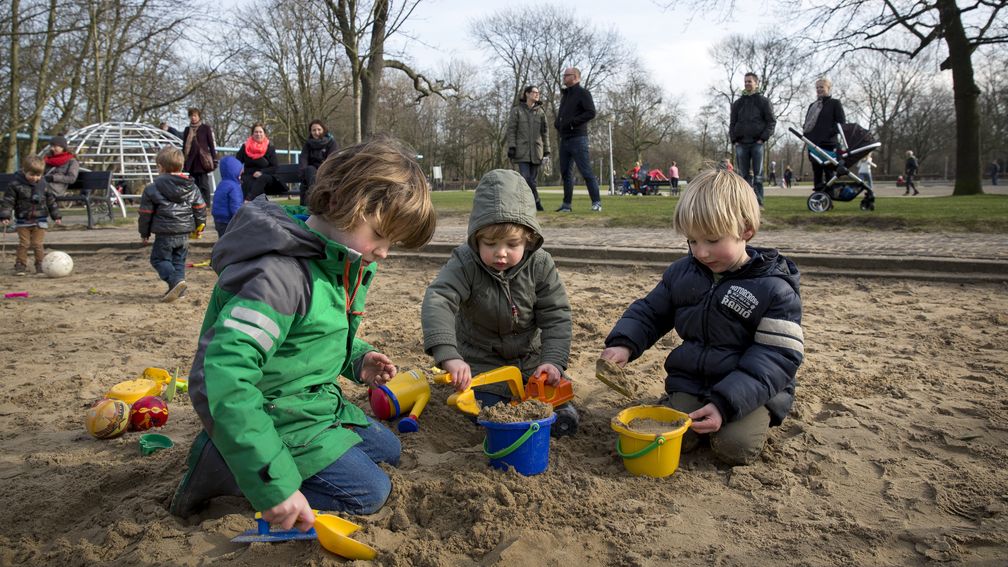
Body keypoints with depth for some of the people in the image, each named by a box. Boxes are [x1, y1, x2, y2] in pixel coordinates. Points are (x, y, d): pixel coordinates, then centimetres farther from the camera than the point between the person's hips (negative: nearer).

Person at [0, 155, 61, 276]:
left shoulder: (43, 185, 2)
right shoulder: (15, 184, -6)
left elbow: (51, 201, 10)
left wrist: (56, 216, 10)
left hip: (40, 220, 1)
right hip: (22, 221, -1)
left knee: (38, 244, 0)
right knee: (23, 244, 0)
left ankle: (41, 265, 9)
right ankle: (20, 265, 9)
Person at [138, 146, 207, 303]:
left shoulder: (152, 189, -6)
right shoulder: (192, 187, 5)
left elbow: (146, 213, -1)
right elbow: (200, 208, 10)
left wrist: (144, 233, 12)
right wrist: (199, 226, 24)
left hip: (164, 233, -4)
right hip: (185, 232, 5)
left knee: (159, 258, 6)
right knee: (179, 260, 15)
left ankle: (176, 280, -16)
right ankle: (177, 289, 13)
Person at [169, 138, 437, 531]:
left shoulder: (342, 263, 0)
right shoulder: (283, 273, -31)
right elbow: (225, 375, -38)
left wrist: (357, 358, -5)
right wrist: (274, 483, -39)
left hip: (314, 403, 9)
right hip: (273, 418, -9)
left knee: (387, 450, 19)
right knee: (368, 491, -9)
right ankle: (223, 468, -3)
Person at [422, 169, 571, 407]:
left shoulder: (540, 264, -15)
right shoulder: (465, 263, -23)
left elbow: (556, 315, -10)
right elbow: (437, 301, -37)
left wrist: (554, 361, -24)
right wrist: (448, 355, -52)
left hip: (530, 358, 3)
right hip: (481, 361, -2)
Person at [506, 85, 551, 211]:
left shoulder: (540, 111, 12)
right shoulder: (516, 110, 4)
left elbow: (545, 132, 12)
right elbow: (511, 130, 0)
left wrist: (546, 149, 7)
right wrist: (511, 147, -9)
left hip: (536, 150, 3)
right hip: (522, 150, -2)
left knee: (533, 178, 1)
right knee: (525, 177, -12)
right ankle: (536, 202, -5)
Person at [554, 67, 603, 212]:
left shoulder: (583, 93, -3)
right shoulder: (564, 95, 21)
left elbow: (591, 112, -14)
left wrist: (572, 122, -18)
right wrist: (557, 123, 8)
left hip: (578, 138, -8)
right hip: (564, 139, 8)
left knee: (586, 171, -9)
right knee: (565, 172, 8)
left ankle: (596, 202, -5)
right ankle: (567, 204, 13)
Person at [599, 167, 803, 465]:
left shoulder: (775, 289, -12)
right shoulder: (681, 272, 2)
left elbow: (777, 358, -16)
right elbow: (650, 312, 13)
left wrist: (725, 404, -26)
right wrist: (623, 344, -10)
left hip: (750, 391, -2)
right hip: (690, 383, 3)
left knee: (736, 446, -25)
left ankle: (756, 419, 7)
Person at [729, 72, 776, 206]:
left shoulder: (763, 101, 7)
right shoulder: (737, 103, 15)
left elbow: (772, 121, 2)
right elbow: (732, 123, 15)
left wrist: (763, 138, -9)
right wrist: (734, 140, 2)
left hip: (757, 142, -3)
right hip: (741, 143, 3)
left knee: (757, 174, -5)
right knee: (743, 174, 2)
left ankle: (758, 202, -6)